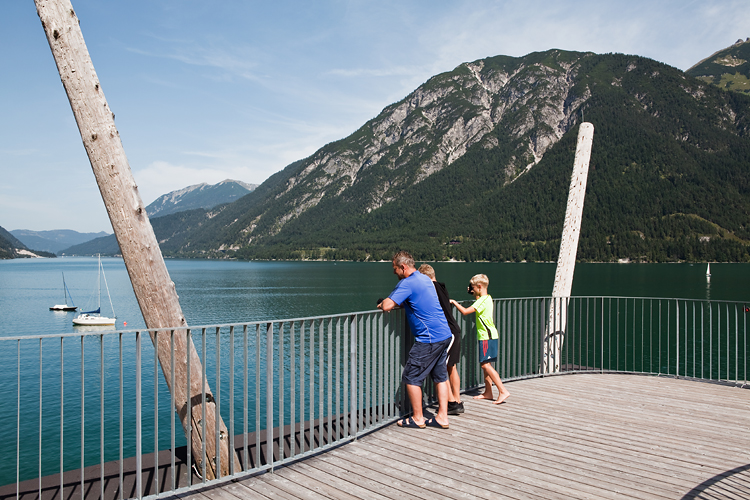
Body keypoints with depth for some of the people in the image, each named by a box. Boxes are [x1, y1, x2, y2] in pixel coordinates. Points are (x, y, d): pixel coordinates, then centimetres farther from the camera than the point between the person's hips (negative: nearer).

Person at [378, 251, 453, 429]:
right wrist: (391, 302, 17)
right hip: (445, 335, 10)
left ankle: (417, 419, 12)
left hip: (429, 339, -9)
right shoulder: (425, 278, 15)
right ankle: (442, 417, 19)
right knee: (440, 377, 14)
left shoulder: (407, 283, -14)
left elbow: (387, 306, -22)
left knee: (411, 378, 3)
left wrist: (381, 304, 2)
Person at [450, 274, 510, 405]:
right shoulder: (487, 298, 13)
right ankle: (488, 392, 20)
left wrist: (454, 302, -11)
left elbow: (465, 311, -24)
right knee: (485, 364, 14)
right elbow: (477, 306, 37)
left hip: (487, 337, -10)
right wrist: (474, 294, 23)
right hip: (488, 336, 10)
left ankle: (503, 391, -13)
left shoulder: (482, 300, -17)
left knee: (485, 364, -11)